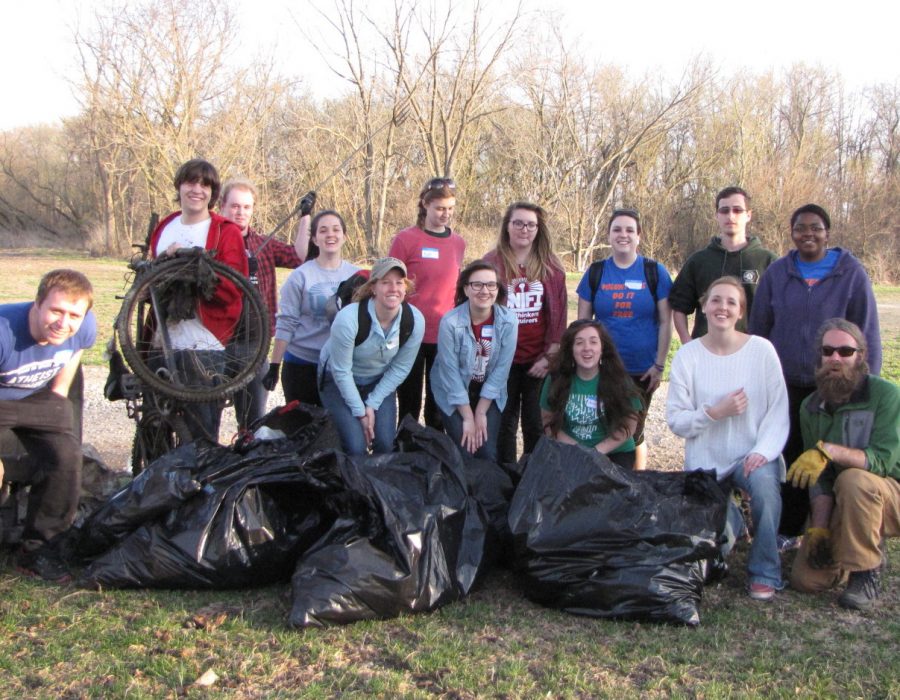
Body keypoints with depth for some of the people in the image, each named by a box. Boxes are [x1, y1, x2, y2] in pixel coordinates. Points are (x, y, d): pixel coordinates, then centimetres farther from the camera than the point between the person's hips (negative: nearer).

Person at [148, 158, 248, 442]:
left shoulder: (226, 232, -2)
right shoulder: (164, 229, 15)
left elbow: (232, 289, -12)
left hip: (204, 346, -6)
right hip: (164, 342, 6)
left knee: (201, 434, -3)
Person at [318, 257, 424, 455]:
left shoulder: (415, 320, -20)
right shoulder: (348, 318, -31)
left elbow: (400, 369, -9)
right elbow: (342, 372, -21)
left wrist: (372, 404, -11)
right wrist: (360, 412, -15)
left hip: (379, 382, 3)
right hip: (339, 381, -3)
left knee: (385, 443, -7)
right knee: (356, 447, -14)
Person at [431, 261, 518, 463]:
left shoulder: (509, 321, -16)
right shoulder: (450, 322, -23)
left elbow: (501, 368, -12)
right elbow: (450, 372, -18)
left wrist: (481, 412, -11)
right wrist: (468, 417, -15)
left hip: (489, 393, 2)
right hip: (453, 393, -2)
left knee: (487, 453, -7)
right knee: (463, 453, -9)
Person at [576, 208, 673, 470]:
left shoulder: (655, 272, -1)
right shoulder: (595, 272, 3)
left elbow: (665, 322, -1)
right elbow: (582, 322, 6)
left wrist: (659, 365, -5)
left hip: (642, 370, -1)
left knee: (633, 433, 9)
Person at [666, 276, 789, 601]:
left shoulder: (761, 349, -6)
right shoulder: (687, 356, -5)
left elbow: (779, 410, -7)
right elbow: (675, 419, -7)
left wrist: (763, 451, -22)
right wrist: (715, 412, -22)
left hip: (752, 453, -1)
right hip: (705, 459, 1)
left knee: (765, 484, -35)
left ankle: (764, 574, -13)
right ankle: (729, 522, 34)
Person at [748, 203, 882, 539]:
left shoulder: (852, 273, -2)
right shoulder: (776, 273, 4)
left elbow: (867, 333, 0)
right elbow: (758, 327, 8)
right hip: (785, 385, 2)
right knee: (789, 456, 10)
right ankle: (788, 529, 23)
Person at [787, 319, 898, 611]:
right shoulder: (811, 408, -1)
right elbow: (819, 478, -3)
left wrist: (828, 450, -42)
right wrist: (819, 528, -14)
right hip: (841, 508, 5)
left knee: (854, 480, -38)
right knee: (806, 579, -8)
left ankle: (865, 577, -18)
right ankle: (870, 550, 21)